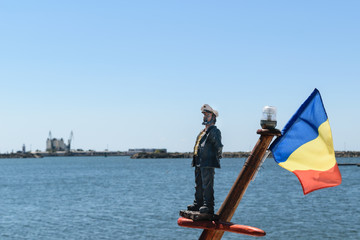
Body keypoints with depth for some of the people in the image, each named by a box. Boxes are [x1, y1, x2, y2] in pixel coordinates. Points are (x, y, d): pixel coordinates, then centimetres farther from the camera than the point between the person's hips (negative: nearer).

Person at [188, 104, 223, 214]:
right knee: (198, 185, 16)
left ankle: (208, 206, -7)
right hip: (199, 163, 10)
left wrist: (216, 157, -12)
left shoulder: (214, 131, -9)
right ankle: (198, 204, 24)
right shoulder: (203, 132, 21)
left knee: (207, 185, -10)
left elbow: (219, 146, -19)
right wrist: (195, 161, 18)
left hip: (208, 164, -10)